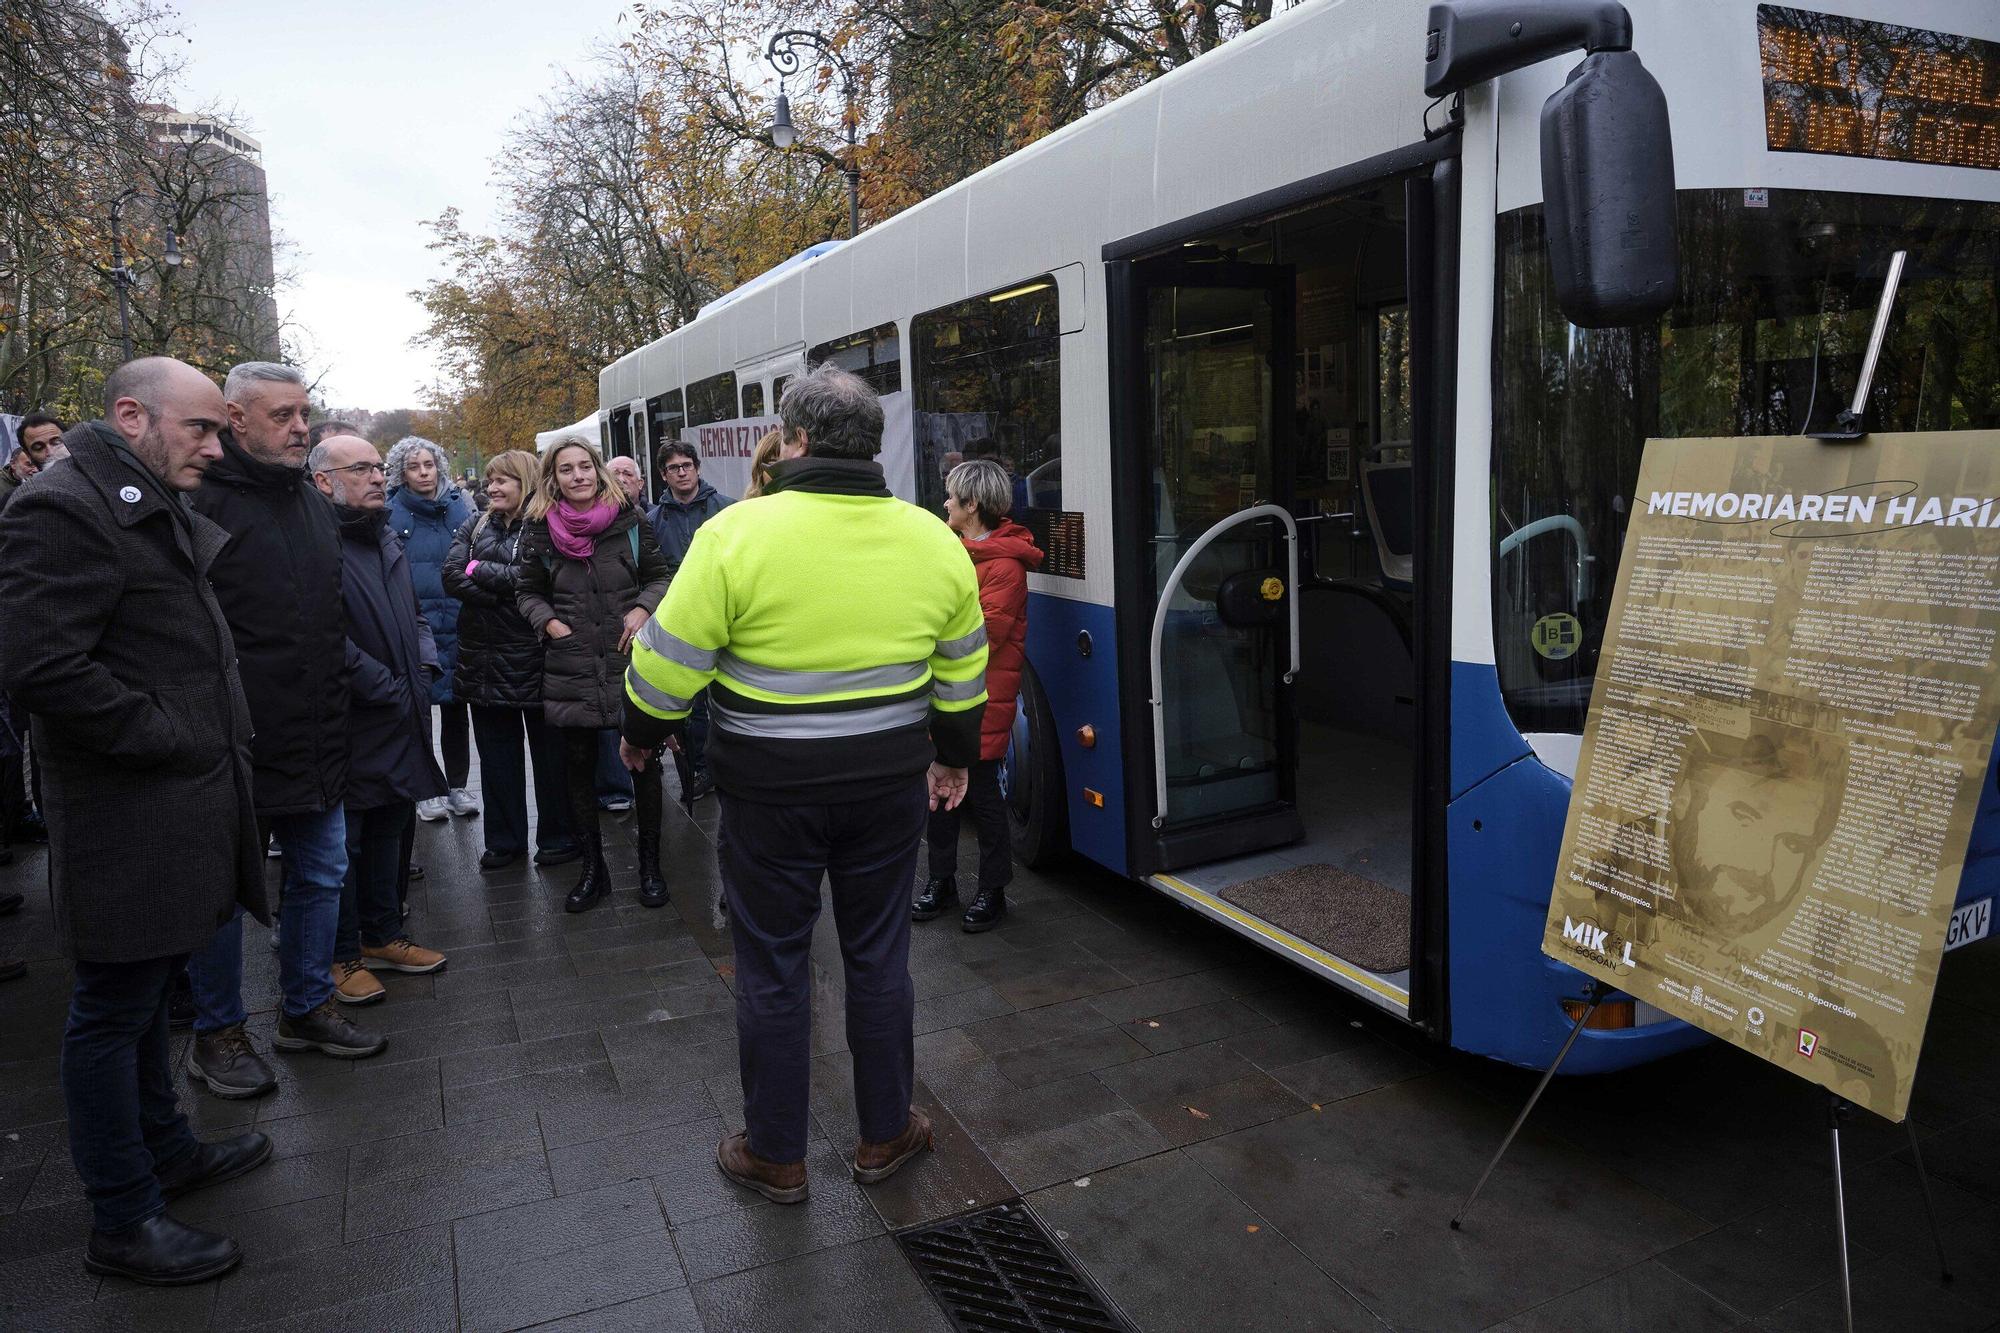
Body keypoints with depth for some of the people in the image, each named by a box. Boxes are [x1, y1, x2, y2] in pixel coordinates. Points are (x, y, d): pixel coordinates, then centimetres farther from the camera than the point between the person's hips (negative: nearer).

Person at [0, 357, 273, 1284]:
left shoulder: (160, 514, 16)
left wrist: (216, 741, 12)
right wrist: (166, 738, -19)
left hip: (181, 813, 10)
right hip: (129, 824, -10)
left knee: (142, 992, 22)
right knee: (112, 1012, 3)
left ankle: (166, 1151, 38)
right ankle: (123, 1223, 16)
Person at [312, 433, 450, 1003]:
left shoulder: (387, 542, 13)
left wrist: (423, 667, 5)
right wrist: (389, 689, -18)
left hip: (401, 721, 8)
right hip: (351, 726, -8)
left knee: (388, 830, 18)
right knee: (342, 841, 5)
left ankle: (382, 935, 33)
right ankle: (340, 956, 18)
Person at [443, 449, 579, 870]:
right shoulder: (475, 527, 10)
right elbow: (451, 577, -3)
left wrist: (479, 570, -9)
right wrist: (506, 593, -16)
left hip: (533, 657, -6)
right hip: (484, 657, 6)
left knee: (549, 751, 6)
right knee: (496, 753, 13)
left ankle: (559, 836, 18)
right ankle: (504, 839, 24)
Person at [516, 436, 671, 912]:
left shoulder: (630, 521, 0)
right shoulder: (540, 531, 2)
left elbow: (660, 576, 8)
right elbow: (528, 592, 12)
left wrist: (642, 610, -9)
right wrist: (550, 623, -4)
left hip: (632, 659, -1)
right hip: (571, 669, 1)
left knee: (644, 762, 4)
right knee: (578, 767, 8)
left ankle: (650, 864, 20)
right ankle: (593, 868, 23)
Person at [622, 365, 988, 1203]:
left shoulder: (739, 533, -15)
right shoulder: (934, 541, -1)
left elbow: (670, 661, -11)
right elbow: (963, 672, 8)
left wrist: (641, 733, 9)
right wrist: (955, 757, 22)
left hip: (770, 788, -3)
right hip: (887, 783, 4)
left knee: (772, 968, 11)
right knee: (878, 957, 16)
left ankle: (776, 1156, 26)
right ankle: (885, 1136, 31)